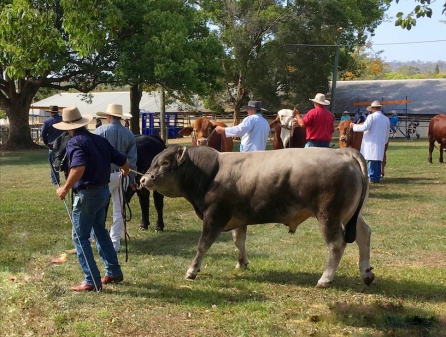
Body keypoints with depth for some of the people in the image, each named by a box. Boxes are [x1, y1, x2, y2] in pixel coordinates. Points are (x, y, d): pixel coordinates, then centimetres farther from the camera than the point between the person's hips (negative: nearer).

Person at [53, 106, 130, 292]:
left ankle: (92, 281, 5)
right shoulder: (100, 139, 8)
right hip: (103, 191, 8)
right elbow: (124, 162, 11)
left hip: (87, 194, -8)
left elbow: (79, 168, -33)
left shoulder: (75, 142, -14)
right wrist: (125, 175, 33)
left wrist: (65, 188, -23)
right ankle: (113, 272, 29)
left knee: (80, 237, 3)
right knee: (100, 231, 24)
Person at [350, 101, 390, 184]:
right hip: (381, 144, 6)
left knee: (372, 160, -5)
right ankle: (377, 177, 14)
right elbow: (387, 134, 19)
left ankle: (373, 178, -6)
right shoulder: (386, 119, 13)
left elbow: (364, 127, -17)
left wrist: (354, 126, -5)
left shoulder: (371, 116, -7)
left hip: (371, 142, -6)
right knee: (378, 161, 12)